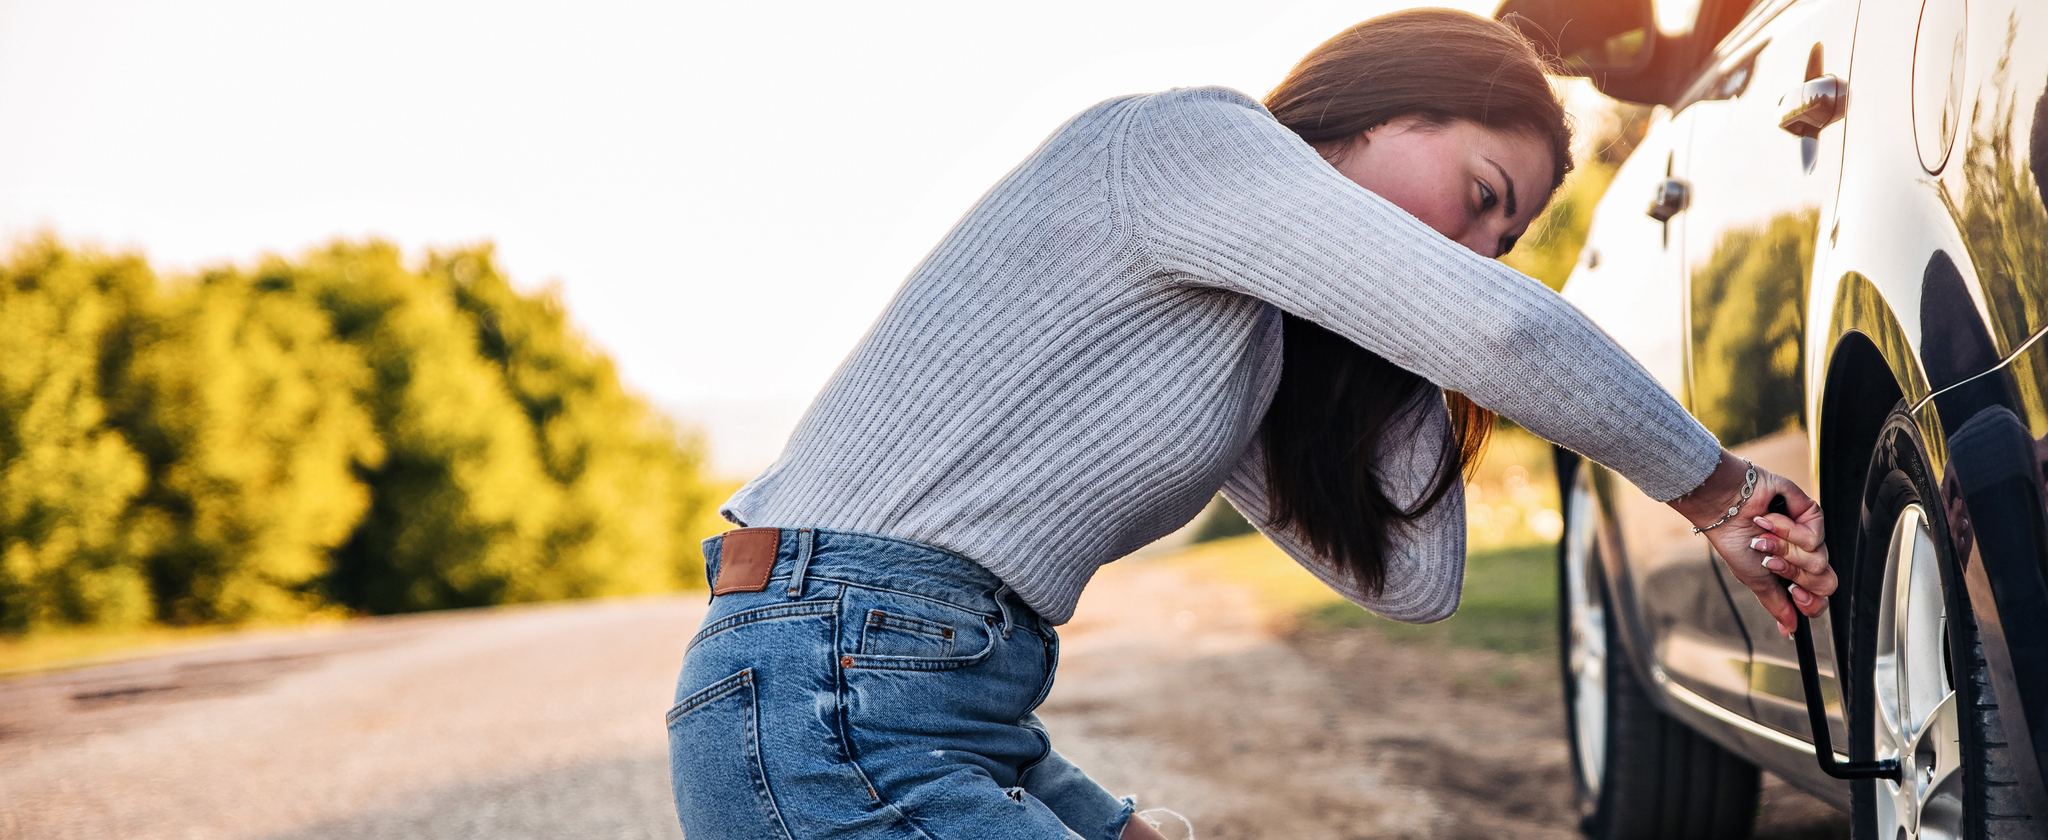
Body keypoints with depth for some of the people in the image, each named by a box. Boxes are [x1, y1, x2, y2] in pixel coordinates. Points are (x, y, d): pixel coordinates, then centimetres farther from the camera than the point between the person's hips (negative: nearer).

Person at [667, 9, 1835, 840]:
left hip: (965, 724, 10)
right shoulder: (1184, 139, -9)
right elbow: (1505, 328, -20)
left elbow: (1412, 582, 18)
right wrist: (1714, 488, -6)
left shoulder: (1256, 340, 19)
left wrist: (1422, 360, 13)